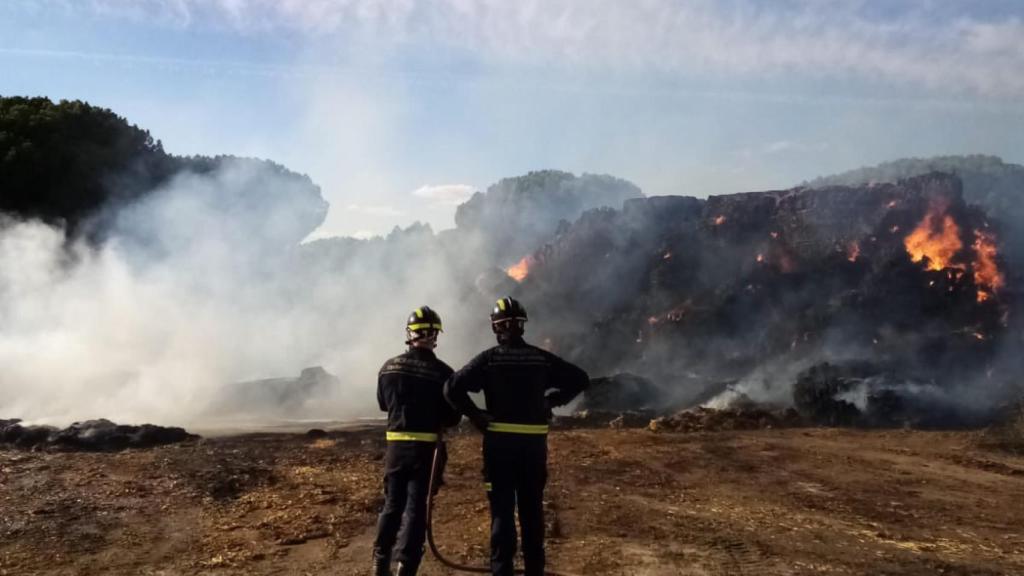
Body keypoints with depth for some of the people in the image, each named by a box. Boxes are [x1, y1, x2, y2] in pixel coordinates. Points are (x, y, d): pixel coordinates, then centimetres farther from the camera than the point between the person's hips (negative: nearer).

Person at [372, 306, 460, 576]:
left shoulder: (389, 367, -3)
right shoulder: (442, 372, -13)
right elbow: (453, 417, -6)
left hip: (396, 445, 3)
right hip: (426, 446, -3)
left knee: (392, 504, 17)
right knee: (416, 508, 5)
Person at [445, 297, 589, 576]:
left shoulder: (489, 358, -6)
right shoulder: (541, 358, 3)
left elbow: (452, 388, -17)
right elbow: (580, 379, 7)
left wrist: (474, 414, -7)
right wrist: (552, 402, 10)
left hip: (500, 441, -2)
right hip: (534, 442, 3)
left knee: (502, 509, 5)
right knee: (532, 508, 14)